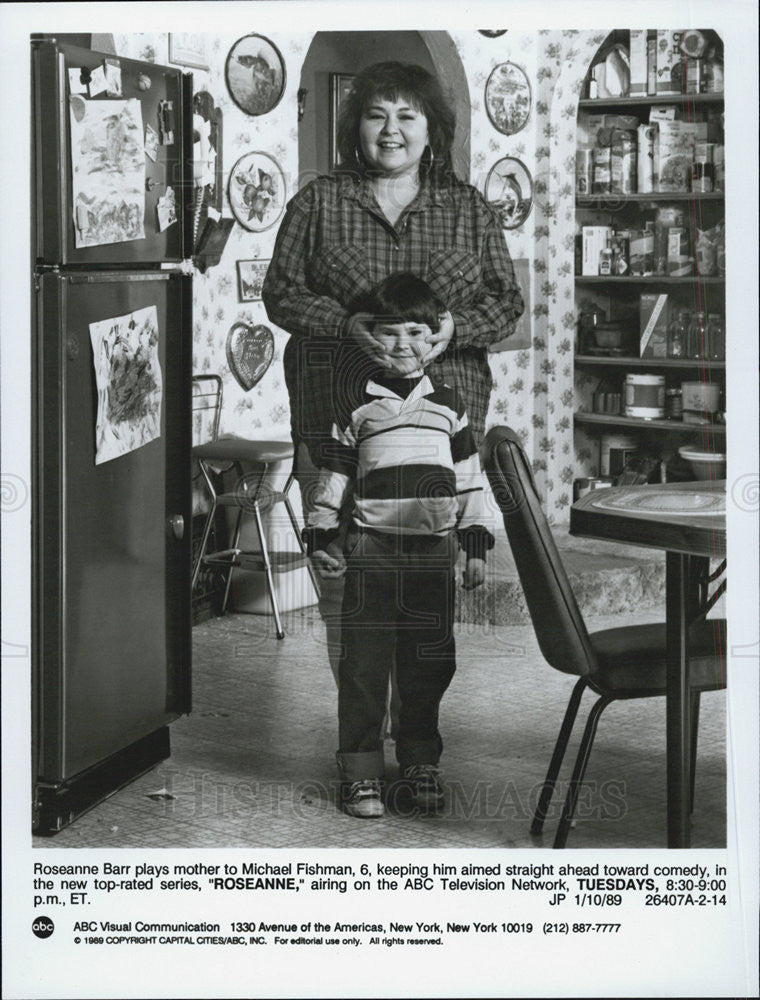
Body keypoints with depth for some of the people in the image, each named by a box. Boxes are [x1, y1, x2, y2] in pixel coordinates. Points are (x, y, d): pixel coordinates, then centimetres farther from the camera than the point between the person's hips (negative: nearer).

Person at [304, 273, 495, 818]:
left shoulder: (448, 404, 9)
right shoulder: (355, 400, 5)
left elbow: (470, 477, 12)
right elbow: (334, 473, 8)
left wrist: (477, 547, 10)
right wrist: (322, 538, 3)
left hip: (434, 554, 2)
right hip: (370, 552, -2)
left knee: (428, 665, 7)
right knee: (364, 665, 0)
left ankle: (421, 763, 21)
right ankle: (361, 771, 8)